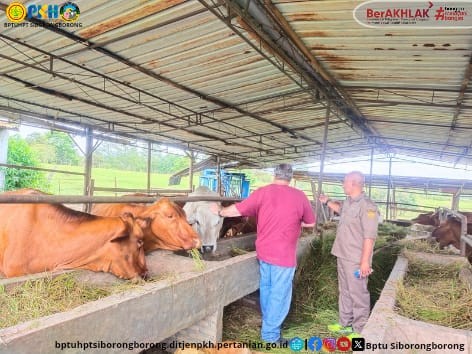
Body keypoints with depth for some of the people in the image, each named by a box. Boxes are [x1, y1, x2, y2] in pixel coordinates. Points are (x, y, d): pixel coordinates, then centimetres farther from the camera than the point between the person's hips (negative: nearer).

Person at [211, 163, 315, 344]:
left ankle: (267, 324, 38)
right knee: (279, 294, 7)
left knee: (266, 288, 21)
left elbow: (237, 210, -1)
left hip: (264, 251, 4)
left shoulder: (263, 192, -4)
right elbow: (310, 223, 5)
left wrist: (220, 212, 16)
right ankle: (270, 334, 17)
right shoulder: (299, 196, -8)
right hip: (284, 255, -4)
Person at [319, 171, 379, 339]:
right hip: (343, 256, 9)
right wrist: (327, 202, 33)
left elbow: (369, 236, -23)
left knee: (358, 294, 4)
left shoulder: (367, 206, -20)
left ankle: (359, 330, 19)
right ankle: (344, 323, 35)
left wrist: (365, 261, -23)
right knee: (345, 292, 20)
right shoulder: (348, 202, 7)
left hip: (356, 260, -9)